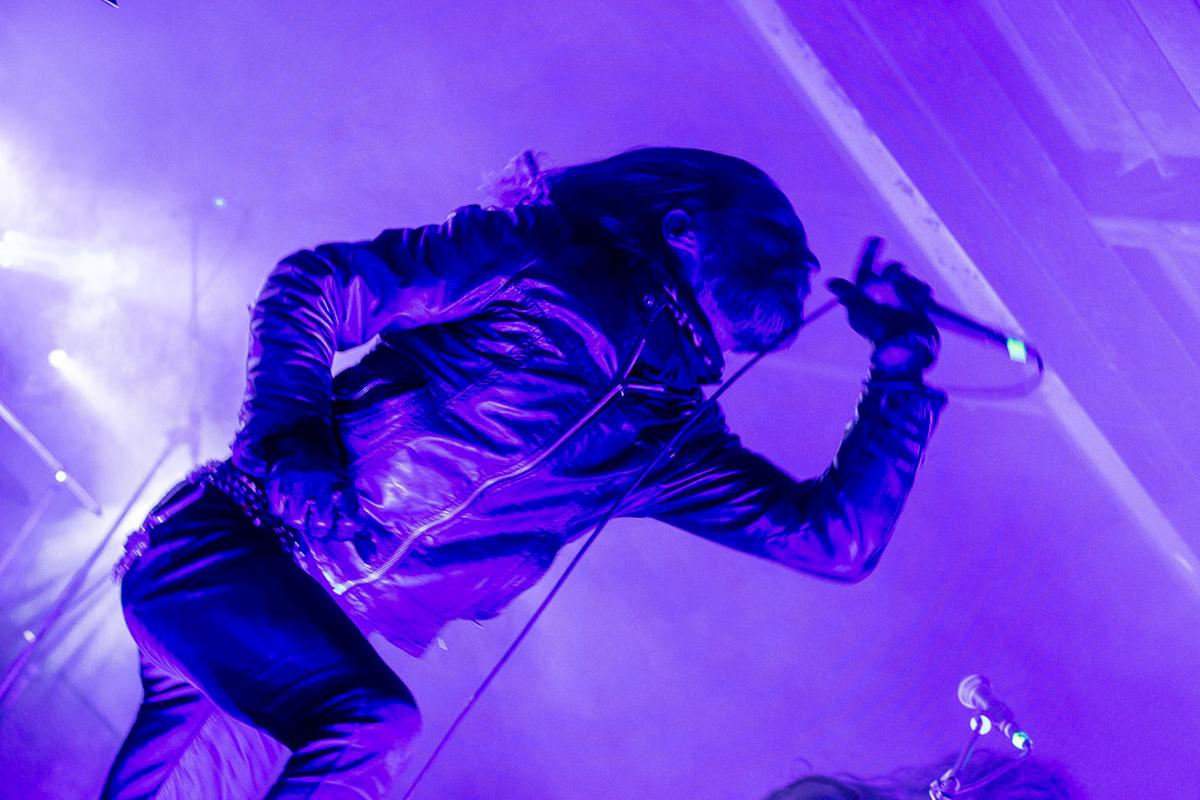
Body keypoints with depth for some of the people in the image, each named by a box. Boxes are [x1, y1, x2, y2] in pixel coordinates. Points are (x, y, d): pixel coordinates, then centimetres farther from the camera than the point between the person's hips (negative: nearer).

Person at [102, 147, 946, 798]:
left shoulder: (669, 442, 12)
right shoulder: (548, 259, -5)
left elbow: (838, 538, 10)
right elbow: (312, 285, -6)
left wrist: (902, 365, 6)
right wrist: (285, 430, -22)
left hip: (312, 633, 7)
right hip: (224, 545, -7)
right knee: (372, 726, -30)